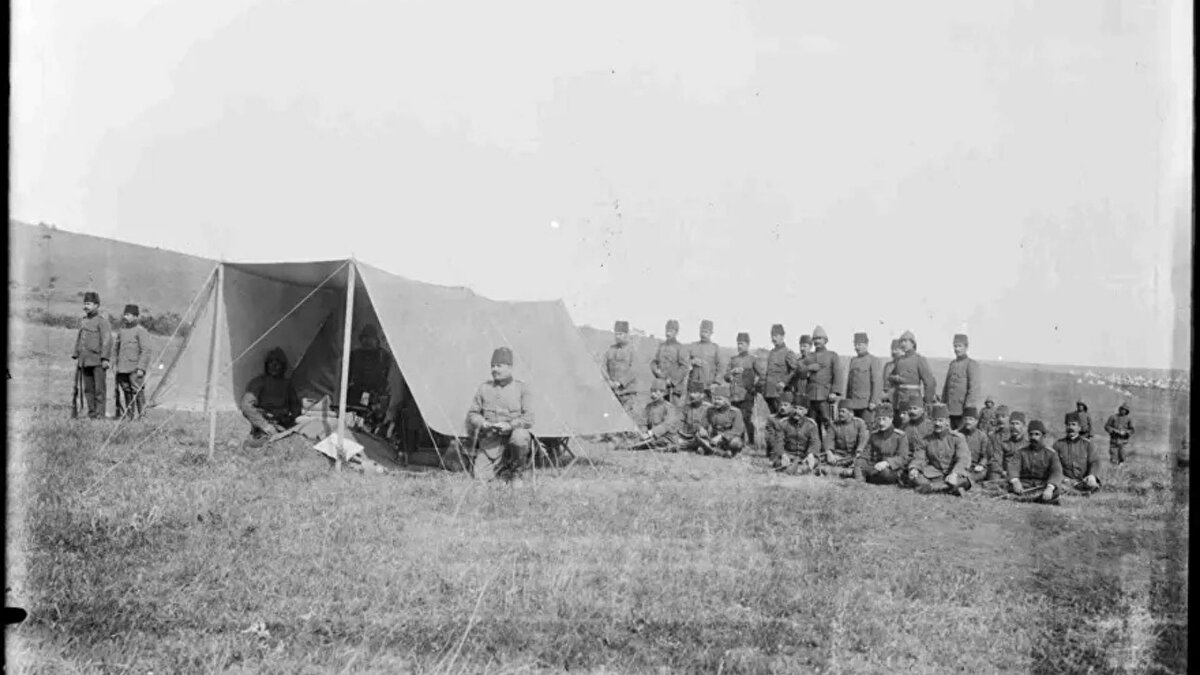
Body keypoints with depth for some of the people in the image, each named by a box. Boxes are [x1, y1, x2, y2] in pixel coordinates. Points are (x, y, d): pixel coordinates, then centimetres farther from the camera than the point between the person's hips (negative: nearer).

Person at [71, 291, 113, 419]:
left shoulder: (102, 322, -5)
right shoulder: (83, 322, 17)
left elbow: (107, 340, -11)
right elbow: (78, 340, 22)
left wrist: (105, 358, -17)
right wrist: (76, 356, 15)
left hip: (97, 361, -7)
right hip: (85, 361, 7)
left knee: (99, 389, -4)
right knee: (88, 389, 8)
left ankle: (100, 415, -3)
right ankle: (91, 414, 12)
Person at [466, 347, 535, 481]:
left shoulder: (522, 388, 4)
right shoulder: (484, 388, 12)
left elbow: (528, 418, -4)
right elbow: (472, 414, 15)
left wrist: (510, 425, -21)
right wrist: (482, 423, -8)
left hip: (516, 431, -2)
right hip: (491, 441, 2)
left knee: (519, 438, -39)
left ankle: (516, 472, -9)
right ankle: (502, 468, 18)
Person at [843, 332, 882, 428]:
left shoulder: (874, 360, -3)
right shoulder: (853, 360, 16)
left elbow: (878, 382, -9)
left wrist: (874, 401, -16)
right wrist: (847, 400, 14)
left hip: (867, 402, -6)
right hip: (854, 402, 6)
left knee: (866, 427, -8)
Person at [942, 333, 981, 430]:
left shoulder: (972, 364, -5)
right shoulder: (952, 364, 16)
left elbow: (974, 387, -12)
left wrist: (969, 407, -18)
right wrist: (943, 404, 14)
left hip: (963, 411, -6)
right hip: (951, 410, 6)